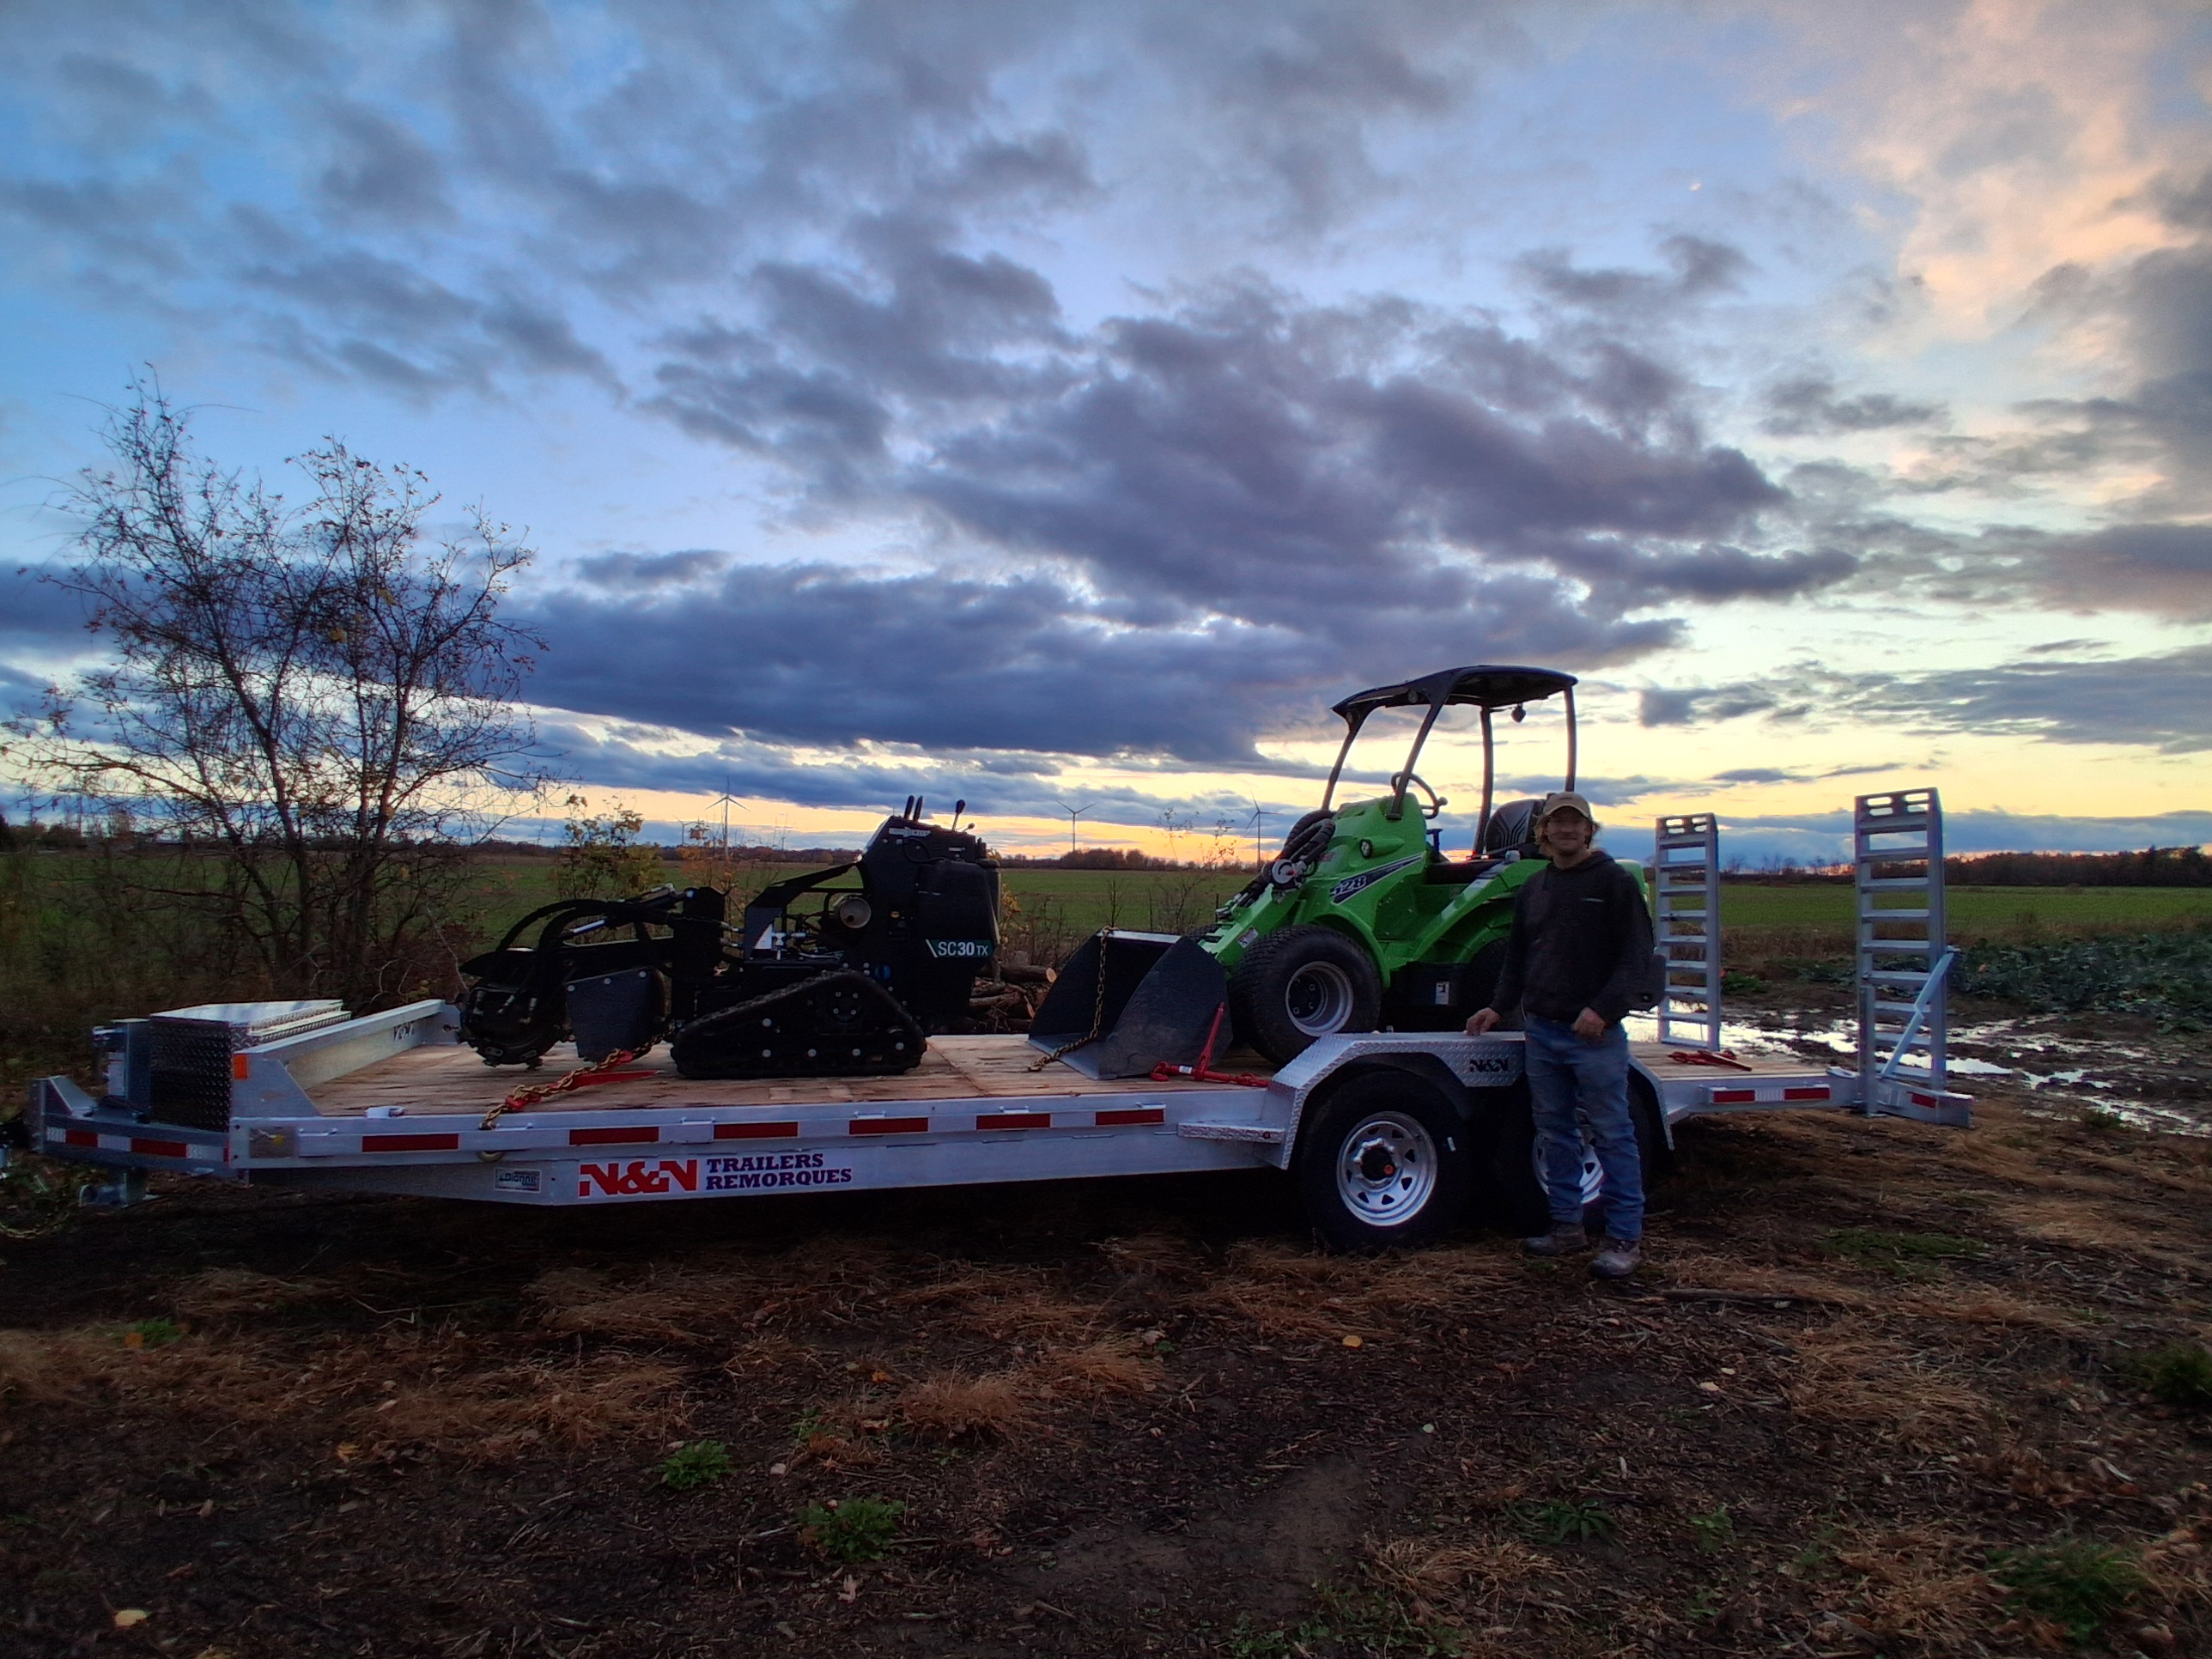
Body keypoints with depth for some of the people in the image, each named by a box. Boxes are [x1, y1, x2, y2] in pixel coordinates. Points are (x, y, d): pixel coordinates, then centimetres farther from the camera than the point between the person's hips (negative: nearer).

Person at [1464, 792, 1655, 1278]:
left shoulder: (1615, 883, -3)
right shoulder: (1532, 889, 15)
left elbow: (1637, 958, -9)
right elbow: (1517, 958, 22)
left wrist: (1604, 1009, -19)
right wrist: (1498, 1006, 11)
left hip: (1595, 1034, -6)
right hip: (1541, 1029, 6)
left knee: (1611, 1133, -1)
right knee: (1554, 1131, 11)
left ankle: (1625, 1238, 6)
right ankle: (1567, 1227, 21)